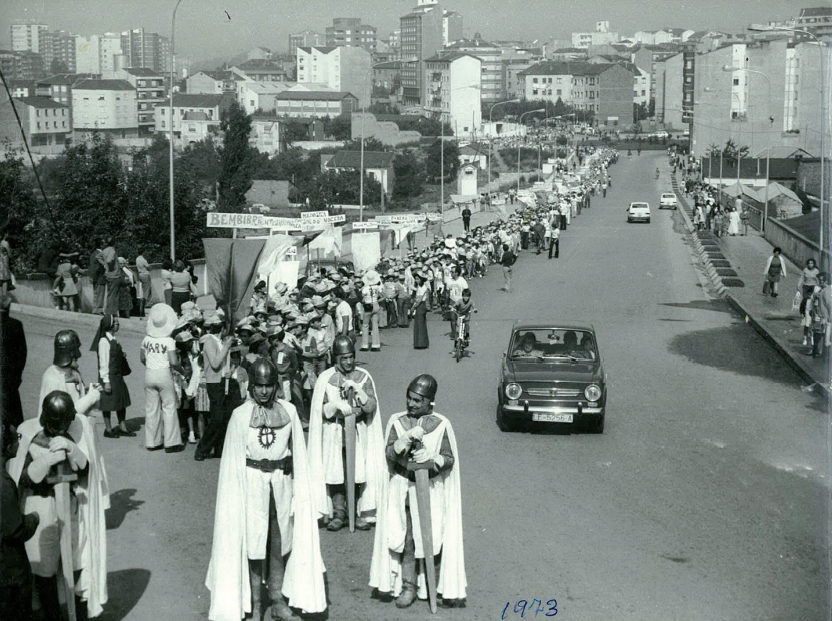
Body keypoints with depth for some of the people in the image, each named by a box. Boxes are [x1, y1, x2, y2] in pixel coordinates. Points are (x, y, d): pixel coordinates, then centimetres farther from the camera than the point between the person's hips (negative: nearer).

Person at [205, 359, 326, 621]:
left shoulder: (288, 411, -1)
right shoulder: (241, 415, -7)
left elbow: (298, 454, 4)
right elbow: (234, 461, -3)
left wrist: (299, 490, 0)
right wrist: (237, 496, -6)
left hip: (282, 482, 2)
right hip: (253, 484, -2)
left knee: (280, 544, 11)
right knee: (254, 544, 4)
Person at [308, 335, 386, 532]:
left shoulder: (363, 377, 3)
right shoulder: (326, 378, 1)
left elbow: (371, 407, -3)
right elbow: (321, 409, -1)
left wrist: (356, 389, -16)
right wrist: (340, 407, -16)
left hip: (359, 432, 0)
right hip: (334, 433, 0)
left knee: (359, 474, -3)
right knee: (335, 474, -2)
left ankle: (361, 513, 6)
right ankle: (338, 514, 7)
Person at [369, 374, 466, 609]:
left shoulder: (441, 425, -4)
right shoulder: (397, 421, 0)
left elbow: (450, 459, -3)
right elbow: (389, 453, -9)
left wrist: (430, 460, -23)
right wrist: (407, 438, -26)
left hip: (431, 490, -1)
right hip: (403, 489, 1)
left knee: (435, 538, 2)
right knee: (407, 540, 5)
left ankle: (449, 586, 16)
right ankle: (408, 586, 16)